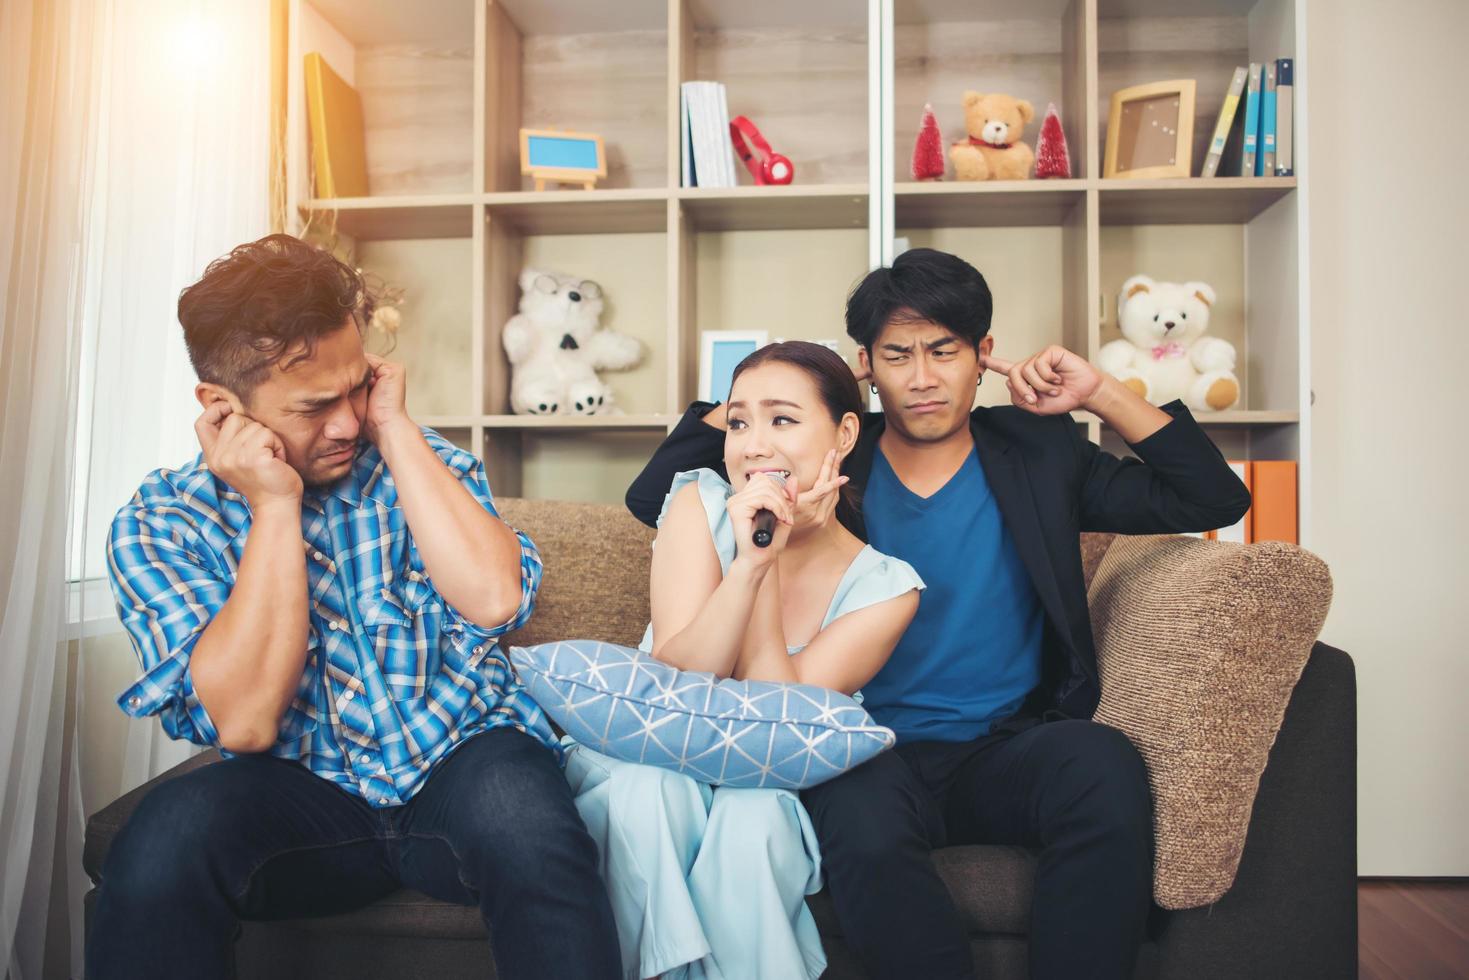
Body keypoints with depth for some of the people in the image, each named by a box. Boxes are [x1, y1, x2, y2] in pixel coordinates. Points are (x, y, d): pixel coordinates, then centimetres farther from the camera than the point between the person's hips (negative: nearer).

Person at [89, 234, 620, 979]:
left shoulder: (422, 463, 0)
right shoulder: (157, 526, -2)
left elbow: (493, 598, -19)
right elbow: (245, 722, -15)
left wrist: (396, 430, -14)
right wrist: (274, 507, -17)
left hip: (462, 760, 0)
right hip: (302, 795, 0)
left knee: (520, 814, -33)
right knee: (170, 836, -30)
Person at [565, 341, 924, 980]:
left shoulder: (884, 587, -9)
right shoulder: (700, 504, -8)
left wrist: (770, 559, -24)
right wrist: (747, 562, -31)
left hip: (771, 790, 0)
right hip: (643, 761, 1)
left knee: (753, 810, -33)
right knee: (655, 779, -32)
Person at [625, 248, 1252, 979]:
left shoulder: (1039, 452, 11)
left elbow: (1214, 500, 9)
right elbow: (651, 498, 6)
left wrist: (1102, 394, 0)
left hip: (1011, 750, 2)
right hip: (873, 753, -1)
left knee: (1105, 767, -31)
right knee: (862, 829, -35)